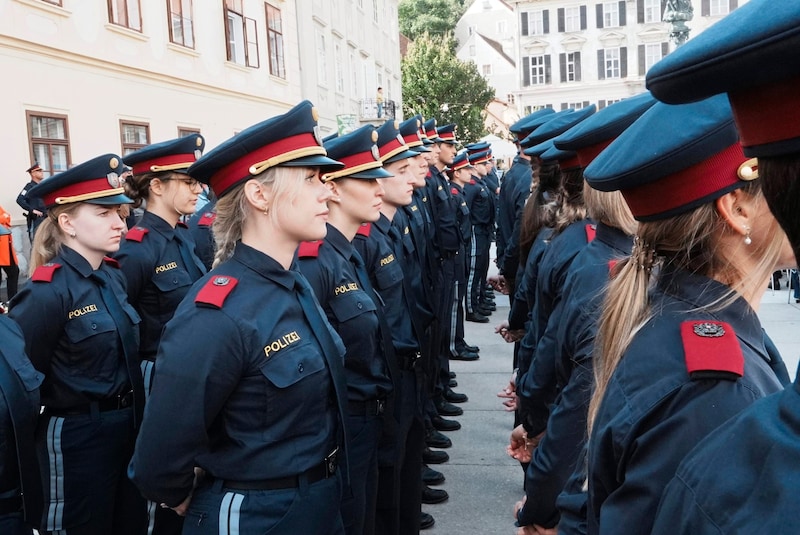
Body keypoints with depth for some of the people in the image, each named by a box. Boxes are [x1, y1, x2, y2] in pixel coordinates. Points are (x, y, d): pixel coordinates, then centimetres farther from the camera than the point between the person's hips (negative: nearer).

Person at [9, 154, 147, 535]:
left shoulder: (113, 276, 3)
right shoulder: (49, 292, -21)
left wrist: (134, 414, 13)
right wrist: (62, 403, -5)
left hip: (129, 427, 7)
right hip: (77, 439, -7)